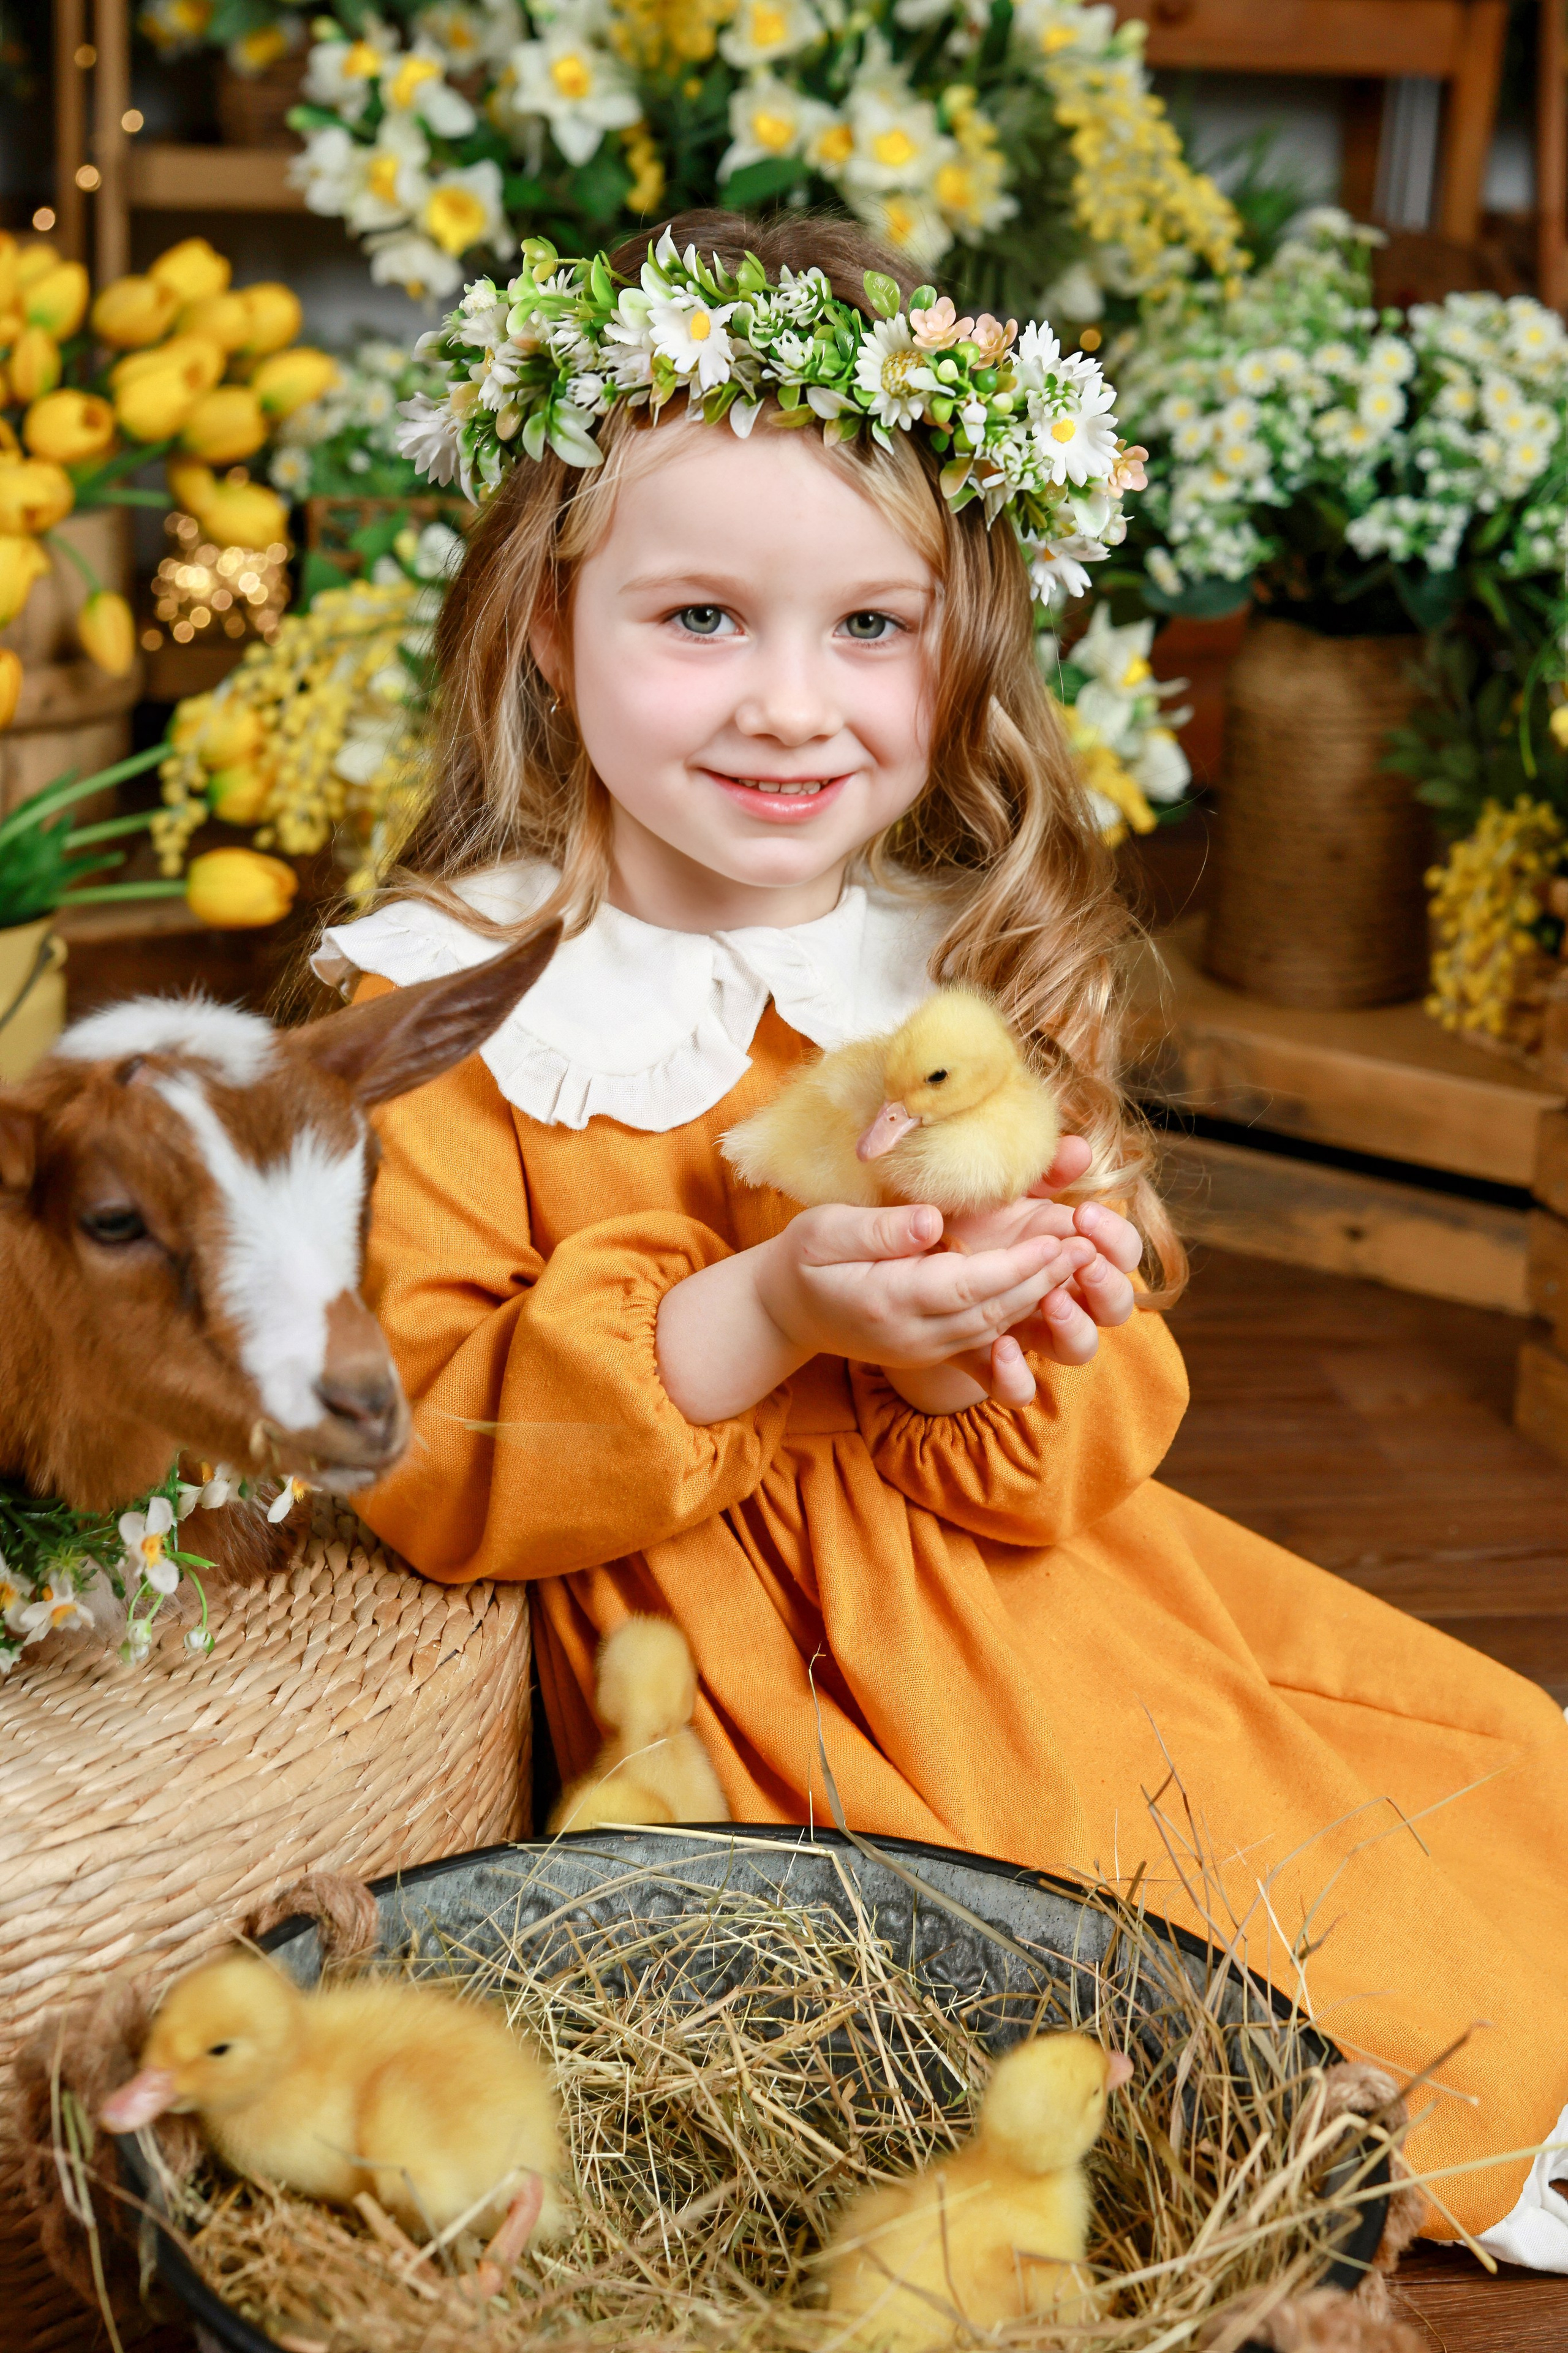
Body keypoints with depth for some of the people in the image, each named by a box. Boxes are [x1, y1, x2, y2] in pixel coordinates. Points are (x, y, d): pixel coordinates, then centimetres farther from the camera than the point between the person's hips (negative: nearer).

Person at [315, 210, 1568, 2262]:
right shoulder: (445, 1005, -10)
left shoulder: (981, 970, 2)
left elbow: (1081, 1455, 4)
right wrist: (758, 1322, -28)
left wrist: (1019, 1348, -21)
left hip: (1017, 1593, 5)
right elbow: (412, 1454, -16)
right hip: (702, 1651, -4)